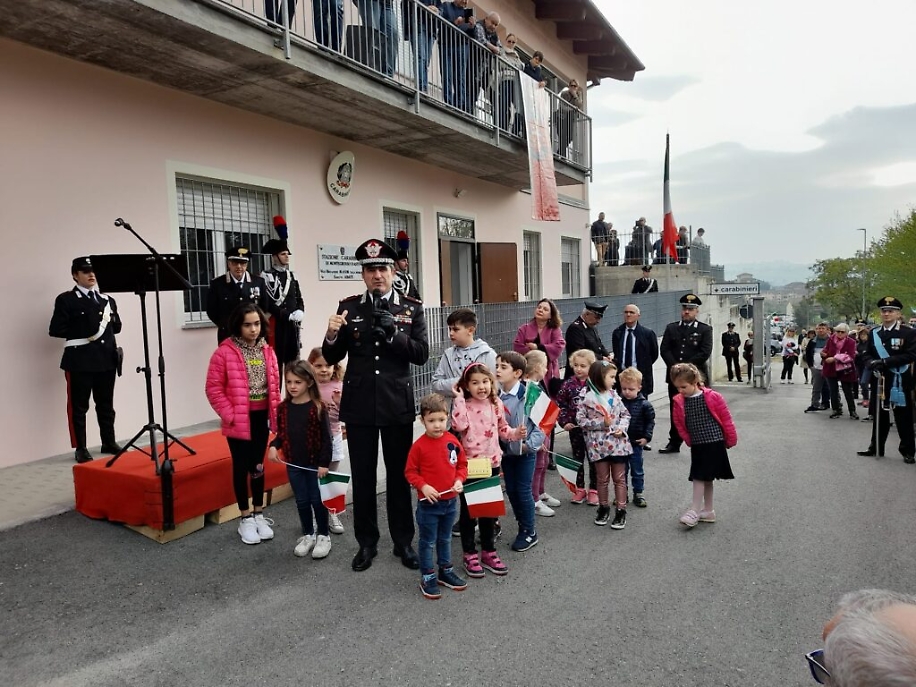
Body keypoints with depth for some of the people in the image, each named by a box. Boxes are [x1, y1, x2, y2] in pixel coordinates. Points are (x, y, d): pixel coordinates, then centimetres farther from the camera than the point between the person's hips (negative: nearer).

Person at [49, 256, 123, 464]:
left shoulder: (107, 299, 16)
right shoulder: (66, 300, -1)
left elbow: (117, 327, 19)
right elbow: (55, 329, -7)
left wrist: (110, 320, 1)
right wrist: (82, 333, -11)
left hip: (106, 358, 5)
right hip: (79, 360, -5)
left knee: (106, 404, 12)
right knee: (78, 406, 1)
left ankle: (109, 442, 22)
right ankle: (80, 448, 9)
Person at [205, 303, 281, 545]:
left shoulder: (267, 351, 6)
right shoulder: (225, 352, -11)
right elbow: (213, 389, -11)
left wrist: (276, 414, 6)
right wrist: (230, 415, -15)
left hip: (261, 417, 5)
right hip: (239, 419, -4)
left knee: (258, 465, 14)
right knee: (241, 467, 6)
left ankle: (259, 514, 27)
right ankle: (245, 519, 18)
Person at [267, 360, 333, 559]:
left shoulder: (318, 408, -13)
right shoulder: (283, 408, 0)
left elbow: (326, 438, -12)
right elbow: (281, 433, 10)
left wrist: (324, 463, -15)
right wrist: (274, 446, -10)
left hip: (314, 463, -4)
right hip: (293, 464, 4)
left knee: (317, 500, 6)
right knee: (301, 501, 14)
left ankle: (323, 535, 23)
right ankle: (308, 535, 30)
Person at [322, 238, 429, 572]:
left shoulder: (411, 308, 1)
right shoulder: (348, 306, 2)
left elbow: (422, 354, -5)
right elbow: (332, 357, 1)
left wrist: (393, 333, -20)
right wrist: (332, 334, -20)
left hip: (398, 404, 0)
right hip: (358, 405, 1)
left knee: (399, 475, 11)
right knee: (362, 477, 10)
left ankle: (403, 542, 26)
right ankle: (366, 542, 26)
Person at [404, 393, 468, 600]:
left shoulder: (452, 441, -4)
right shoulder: (419, 445, -15)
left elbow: (462, 464, 7)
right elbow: (410, 472, -9)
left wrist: (459, 480, -9)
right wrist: (423, 486, -21)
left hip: (450, 501, 4)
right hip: (428, 503, -4)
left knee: (445, 538, 21)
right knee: (428, 541, 8)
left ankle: (446, 571, 37)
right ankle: (427, 577, 22)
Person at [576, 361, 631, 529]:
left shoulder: (614, 395, 3)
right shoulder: (587, 398, -11)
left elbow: (625, 414, 9)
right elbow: (581, 420, -10)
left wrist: (622, 427, -9)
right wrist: (601, 423, -17)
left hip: (618, 443, 3)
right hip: (599, 445, -3)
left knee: (619, 478, 9)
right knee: (603, 479, 12)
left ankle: (621, 510, 19)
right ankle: (603, 508, 29)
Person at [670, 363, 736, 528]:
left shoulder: (713, 397, -14)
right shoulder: (679, 402, -2)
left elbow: (726, 419, -6)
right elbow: (679, 424, 10)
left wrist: (731, 440, -1)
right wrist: (689, 440, 9)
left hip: (714, 443, -5)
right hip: (697, 445, 5)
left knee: (700, 476, -8)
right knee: (705, 477, 14)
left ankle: (695, 511, -2)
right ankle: (708, 511, 25)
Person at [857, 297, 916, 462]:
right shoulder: (874, 333, 9)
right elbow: (868, 354, 9)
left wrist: (885, 361, -20)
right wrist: (873, 364, -13)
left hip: (900, 382, -4)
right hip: (879, 380, 4)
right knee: (879, 416, 13)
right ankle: (875, 447, 23)